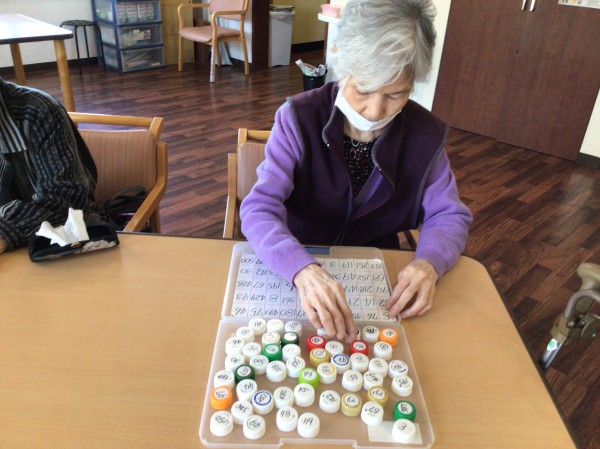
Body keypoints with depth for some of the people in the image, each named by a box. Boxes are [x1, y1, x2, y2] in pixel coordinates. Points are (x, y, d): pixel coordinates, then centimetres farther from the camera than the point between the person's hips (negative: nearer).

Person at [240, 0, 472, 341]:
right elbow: (260, 209, -24)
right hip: (297, 270, -2)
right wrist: (304, 270, -43)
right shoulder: (299, 118, -17)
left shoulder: (425, 135, -9)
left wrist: (430, 263, -24)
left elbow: (449, 215, -1)